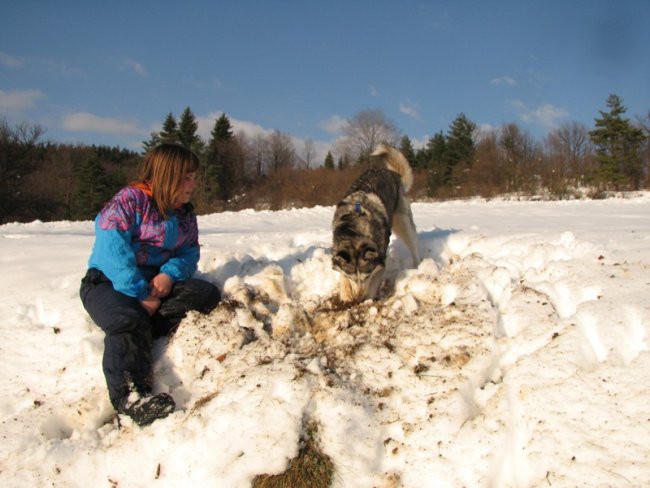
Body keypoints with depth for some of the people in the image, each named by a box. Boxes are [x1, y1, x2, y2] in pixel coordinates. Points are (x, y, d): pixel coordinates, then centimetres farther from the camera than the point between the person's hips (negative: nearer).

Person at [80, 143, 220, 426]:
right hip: (108, 281, -6)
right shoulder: (130, 199, -11)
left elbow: (189, 252, 5)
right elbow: (112, 249, -22)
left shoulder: (185, 213, 11)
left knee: (207, 294, -16)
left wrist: (170, 274, -20)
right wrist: (140, 296, -26)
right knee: (128, 319, -37)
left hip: (158, 281, 6)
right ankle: (129, 394, -37)